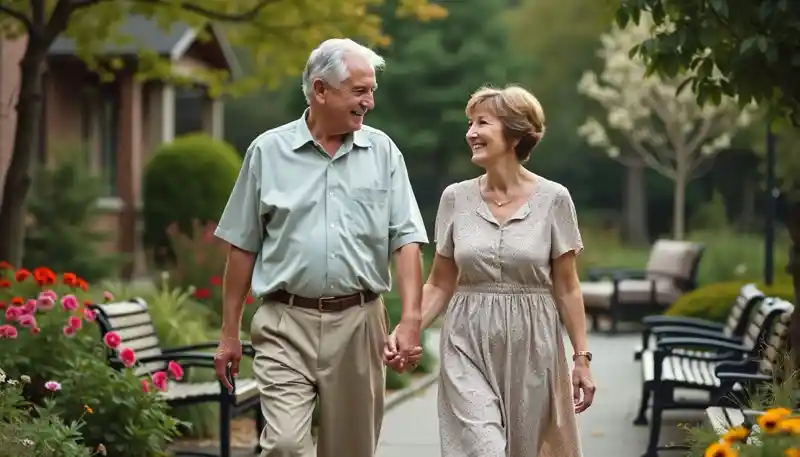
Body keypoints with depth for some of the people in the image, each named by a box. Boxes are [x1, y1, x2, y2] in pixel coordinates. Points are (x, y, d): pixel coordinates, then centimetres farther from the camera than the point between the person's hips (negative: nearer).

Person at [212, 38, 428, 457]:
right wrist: (229, 333, 6)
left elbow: (406, 241, 1)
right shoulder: (268, 151, 3)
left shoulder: (382, 151, 5)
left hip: (358, 323, 2)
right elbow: (242, 248, 7)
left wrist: (410, 320, -11)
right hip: (286, 325, -1)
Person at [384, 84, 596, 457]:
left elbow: (566, 287, 2)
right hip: (469, 348, 1)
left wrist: (581, 358, -1)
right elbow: (440, 285, 7)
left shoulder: (553, 199, -2)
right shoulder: (456, 198, 3)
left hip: (531, 347, -1)